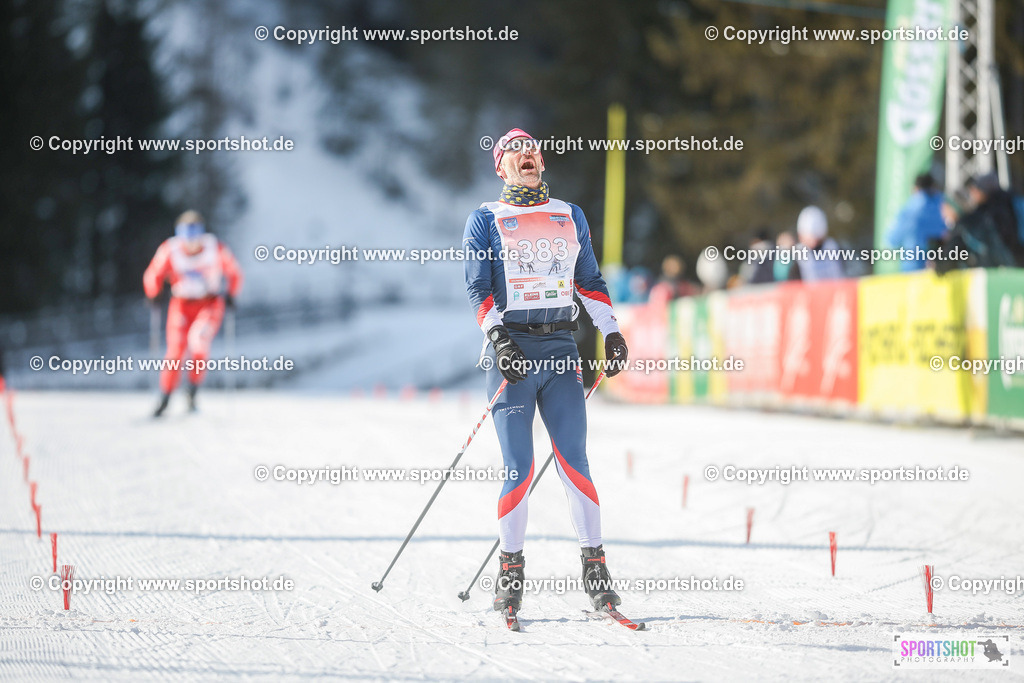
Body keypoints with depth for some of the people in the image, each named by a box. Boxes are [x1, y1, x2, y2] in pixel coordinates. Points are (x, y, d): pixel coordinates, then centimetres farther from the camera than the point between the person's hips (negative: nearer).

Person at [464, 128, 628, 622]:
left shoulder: (570, 216, 17)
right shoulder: (485, 219, 7)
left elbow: (589, 281, 20)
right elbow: (478, 286, -1)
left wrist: (611, 331, 9)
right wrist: (497, 335, -16)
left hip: (561, 349, 2)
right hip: (510, 349, -2)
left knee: (574, 460, -5)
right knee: (519, 467, -6)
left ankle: (594, 563, -2)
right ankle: (510, 566, 5)